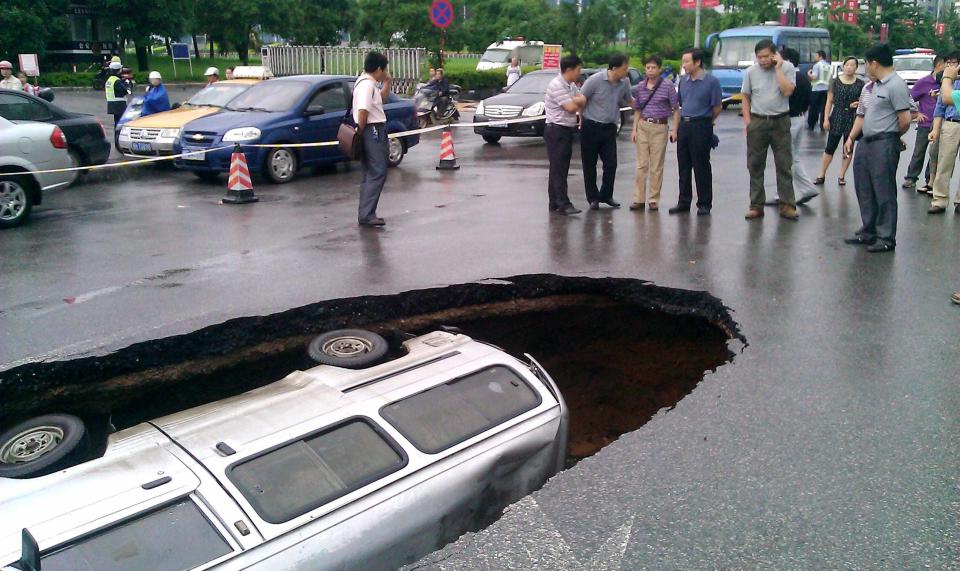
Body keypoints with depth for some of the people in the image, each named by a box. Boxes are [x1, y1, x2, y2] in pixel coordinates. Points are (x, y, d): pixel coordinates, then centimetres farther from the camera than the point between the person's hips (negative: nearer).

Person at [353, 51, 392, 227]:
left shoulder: (369, 82, 16)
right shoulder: (367, 84, -16)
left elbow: (383, 98, 30)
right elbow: (362, 111, -25)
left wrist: (387, 83, 16)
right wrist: (361, 131, -15)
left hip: (375, 131, 11)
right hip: (373, 131, -11)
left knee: (371, 174, 12)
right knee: (377, 173, -11)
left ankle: (366, 214, 15)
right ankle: (366, 215, -12)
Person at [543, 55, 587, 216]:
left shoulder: (571, 85, 14)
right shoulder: (557, 85, -16)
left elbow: (583, 99, 8)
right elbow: (571, 107, -19)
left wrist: (574, 100, -12)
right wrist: (578, 101, 1)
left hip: (567, 130, 9)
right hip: (556, 130, -9)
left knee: (561, 168, 10)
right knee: (558, 168, -9)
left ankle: (554, 203, 15)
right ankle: (563, 204, -11)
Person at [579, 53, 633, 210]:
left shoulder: (625, 82, -2)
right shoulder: (595, 80, -16)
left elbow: (628, 100, 17)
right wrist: (582, 119, -1)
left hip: (609, 127, 4)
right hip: (591, 127, -4)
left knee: (611, 163, 2)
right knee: (589, 164, 3)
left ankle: (606, 195, 19)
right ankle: (593, 197, 14)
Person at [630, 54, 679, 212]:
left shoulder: (667, 86, -3)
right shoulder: (640, 87, 8)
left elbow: (676, 109, -2)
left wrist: (674, 130, -10)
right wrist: (634, 129, 7)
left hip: (660, 127, -3)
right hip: (643, 126, 3)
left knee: (656, 167, 1)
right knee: (641, 165, 3)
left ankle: (654, 200, 9)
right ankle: (639, 199, 7)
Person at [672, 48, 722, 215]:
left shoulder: (711, 81, -8)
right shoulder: (683, 80, 9)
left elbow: (717, 107, -3)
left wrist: (706, 122, 7)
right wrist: (683, 120, 16)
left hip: (701, 126, -6)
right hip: (684, 125, 6)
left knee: (701, 167, -1)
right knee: (683, 166, 9)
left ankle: (704, 204, 7)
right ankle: (684, 202, 17)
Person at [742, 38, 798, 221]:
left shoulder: (787, 68, -1)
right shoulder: (750, 72, 4)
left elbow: (787, 91, -14)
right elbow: (745, 97, 8)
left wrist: (778, 68, -13)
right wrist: (747, 121, -1)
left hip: (780, 121, -1)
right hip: (757, 122, 2)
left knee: (784, 164, 0)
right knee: (755, 166, 3)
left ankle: (787, 205, 5)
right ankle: (756, 205, 10)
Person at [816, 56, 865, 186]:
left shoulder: (860, 84, 4)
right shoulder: (835, 82, 1)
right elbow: (829, 102, 1)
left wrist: (859, 103, -11)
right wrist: (826, 118, -6)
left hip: (853, 118, 1)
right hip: (837, 117, -1)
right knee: (830, 148, 0)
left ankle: (842, 176, 15)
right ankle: (821, 175, 6)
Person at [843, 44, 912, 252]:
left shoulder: (896, 85, -12)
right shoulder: (873, 86, 16)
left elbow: (905, 121, -16)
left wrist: (891, 137, -1)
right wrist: (851, 138, 10)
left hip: (884, 144, -9)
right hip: (866, 142, 9)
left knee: (884, 192, -5)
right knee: (864, 190, 14)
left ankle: (886, 238, 1)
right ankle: (868, 231, 25)